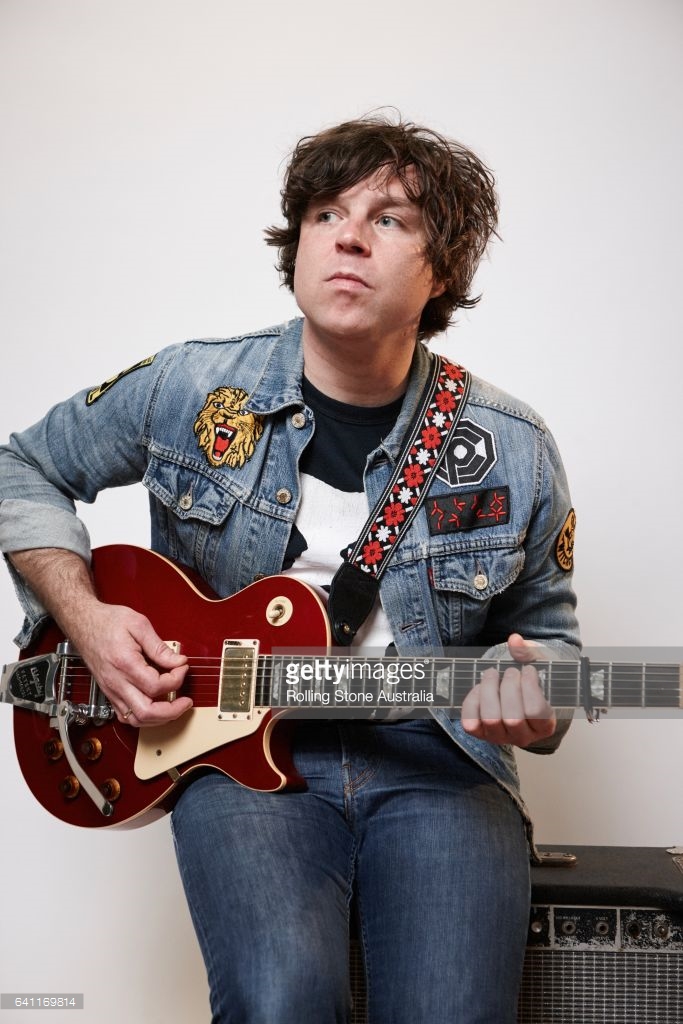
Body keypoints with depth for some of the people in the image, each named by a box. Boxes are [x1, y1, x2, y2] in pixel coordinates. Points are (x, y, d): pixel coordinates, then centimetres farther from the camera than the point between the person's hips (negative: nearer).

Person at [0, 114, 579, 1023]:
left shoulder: (515, 454, 0)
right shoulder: (187, 391, 0)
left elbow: (545, 631, 13)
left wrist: (529, 693, -12)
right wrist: (86, 617, -1)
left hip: (432, 757, 1)